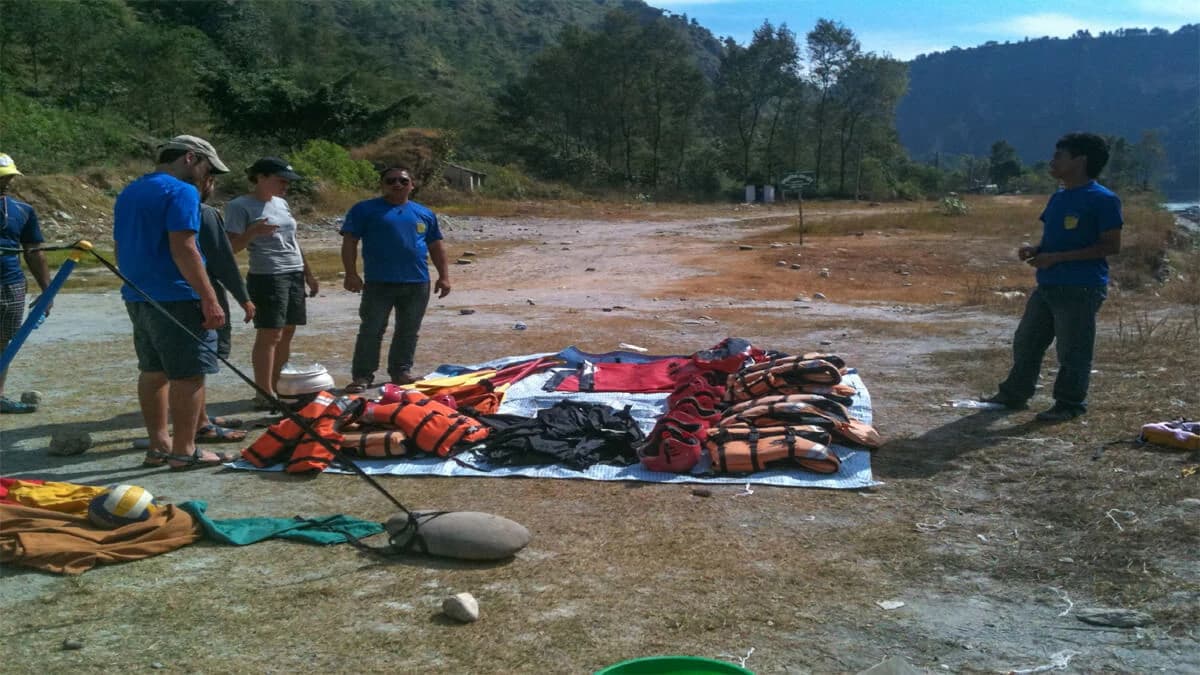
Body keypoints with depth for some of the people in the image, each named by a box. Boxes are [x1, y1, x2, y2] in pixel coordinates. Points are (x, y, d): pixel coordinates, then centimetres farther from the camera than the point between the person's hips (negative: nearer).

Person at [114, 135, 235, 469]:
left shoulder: (128, 193, 17)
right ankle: (184, 451, 0)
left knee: (153, 371, 14)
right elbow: (183, 249, -20)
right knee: (189, 375, -3)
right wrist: (210, 299, -20)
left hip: (137, 297, 9)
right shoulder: (181, 192, -12)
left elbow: (122, 248, 21)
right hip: (175, 299, -9)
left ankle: (159, 446, 19)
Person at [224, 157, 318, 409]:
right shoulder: (240, 206, -6)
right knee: (269, 334, -9)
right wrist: (253, 232, -27)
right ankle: (264, 394, -6)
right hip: (267, 277, -7)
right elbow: (231, 246, -9)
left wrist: (308, 273, 22)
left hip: (295, 275, 8)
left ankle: (277, 388, 14)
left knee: (286, 333, 7)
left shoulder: (281, 203, 16)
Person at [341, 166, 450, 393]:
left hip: (417, 284, 4)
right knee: (371, 330, -2)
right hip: (378, 284, -3)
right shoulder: (365, 210, 2)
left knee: (408, 331, 9)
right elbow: (349, 242, -3)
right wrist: (351, 273, -12)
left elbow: (436, 247, 18)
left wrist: (444, 276, 11)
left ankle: (401, 371, 21)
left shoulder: (424, 214, 14)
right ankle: (362, 375, 5)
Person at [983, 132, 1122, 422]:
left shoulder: (1103, 199, -12)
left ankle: (1070, 404, 14)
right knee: (1026, 342, 13)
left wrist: (1057, 257, -19)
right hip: (1047, 286, 8)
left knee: (1072, 350, 1)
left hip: (1081, 289, -8)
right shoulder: (1058, 198, 13)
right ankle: (1014, 394, 25)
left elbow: (1111, 246, -16)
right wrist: (1035, 250, -1)